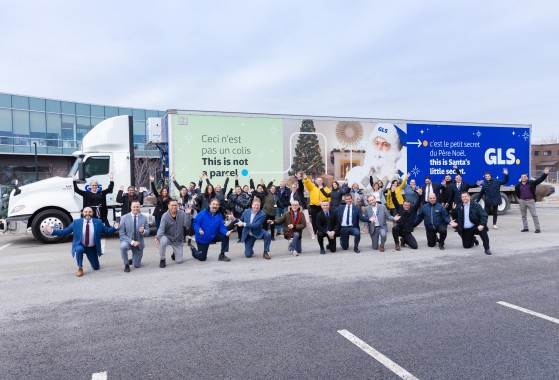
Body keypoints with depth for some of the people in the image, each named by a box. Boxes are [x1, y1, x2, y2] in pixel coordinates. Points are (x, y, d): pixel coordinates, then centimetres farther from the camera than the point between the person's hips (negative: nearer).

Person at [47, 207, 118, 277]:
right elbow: (65, 232, -5)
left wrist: (115, 228, -25)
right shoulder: (76, 222, -8)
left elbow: (107, 231, -7)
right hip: (80, 246, -1)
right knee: (79, 250, -39)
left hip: (92, 248, 1)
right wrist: (52, 231, -15)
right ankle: (80, 268, -14)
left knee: (96, 268, 7)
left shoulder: (98, 222, -6)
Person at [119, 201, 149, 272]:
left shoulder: (144, 218, -6)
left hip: (139, 243, 1)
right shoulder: (124, 218, -10)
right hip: (128, 241, -1)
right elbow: (122, 234, -12)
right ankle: (126, 264, -11)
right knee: (123, 246, -37)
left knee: (137, 266, 3)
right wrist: (132, 242, -24)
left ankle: (133, 259, 42)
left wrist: (143, 231, -29)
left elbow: (147, 233, -4)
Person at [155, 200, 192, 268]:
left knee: (179, 261, 1)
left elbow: (187, 225, -18)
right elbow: (161, 228, -20)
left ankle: (174, 253, 39)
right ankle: (162, 260, -14)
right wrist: (158, 236, -39)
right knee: (163, 241, -39)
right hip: (168, 237, -1)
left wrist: (187, 214, -27)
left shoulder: (182, 214, -10)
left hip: (178, 240, 2)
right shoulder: (165, 216, -14)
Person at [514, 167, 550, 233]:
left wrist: (545, 174, -19)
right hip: (522, 201, 3)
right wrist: (520, 198, 11)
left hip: (531, 201, -2)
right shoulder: (518, 185, 3)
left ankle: (537, 228, 2)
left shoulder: (531, 183, -1)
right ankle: (525, 228, 18)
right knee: (523, 215, 8)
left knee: (534, 215, -3)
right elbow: (517, 193, 18)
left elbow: (540, 179, -7)